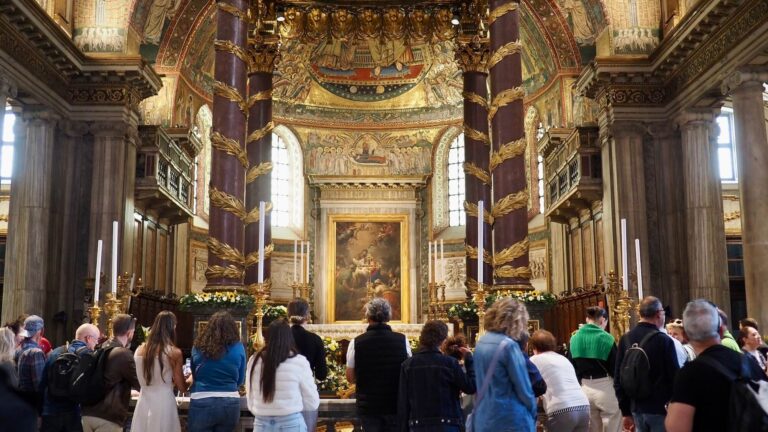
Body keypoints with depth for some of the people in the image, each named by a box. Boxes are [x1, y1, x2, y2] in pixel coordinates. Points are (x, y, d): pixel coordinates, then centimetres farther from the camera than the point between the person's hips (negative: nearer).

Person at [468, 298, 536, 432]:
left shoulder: (481, 343, 9)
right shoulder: (508, 345, -15)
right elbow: (523, 387, -11)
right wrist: (533, 413, 4)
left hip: (483, 419, 8)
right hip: (510, 419, -8)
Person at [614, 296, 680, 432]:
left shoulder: (625, 339, 3)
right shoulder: (664, 340, -12)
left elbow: (618, 377, 6)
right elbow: (675, 376, -11)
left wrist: (626, 411, 13)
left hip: (636, 408, 5)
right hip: (660, 407, -5)